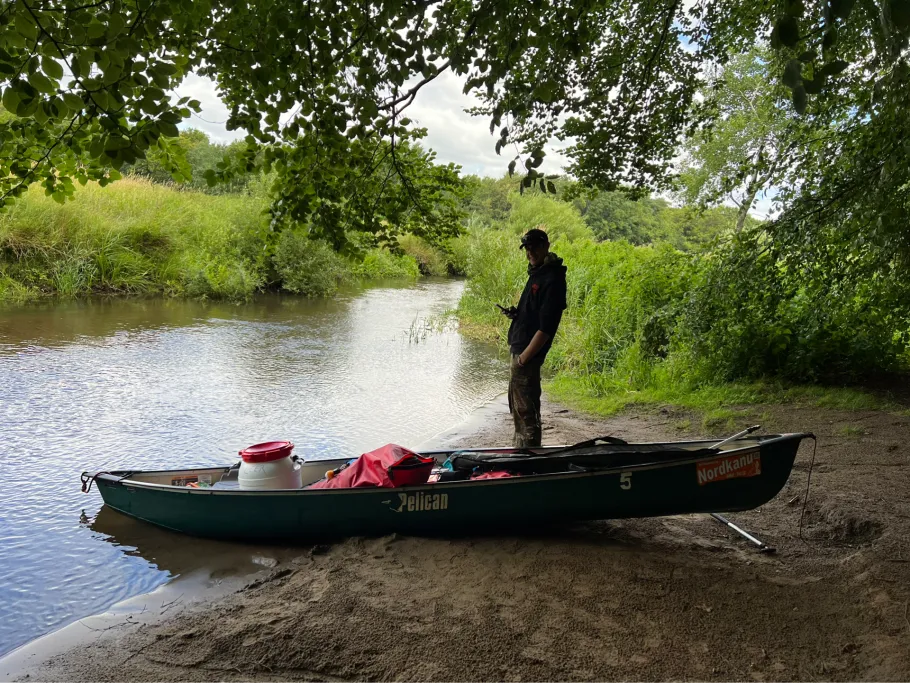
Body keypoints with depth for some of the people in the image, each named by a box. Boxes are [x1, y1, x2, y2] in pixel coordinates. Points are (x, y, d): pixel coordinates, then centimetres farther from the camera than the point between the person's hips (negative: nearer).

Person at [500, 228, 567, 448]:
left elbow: (546, 327, -22)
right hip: (520, 349, 11)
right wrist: (516, 312, 5)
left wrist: (524, 357, -20)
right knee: (518, 405, 20)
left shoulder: (552, 279, -18)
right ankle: (519, 449, 34)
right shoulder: (537, 273, 14)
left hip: (529, 353, -11)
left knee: (526, 408, -4)